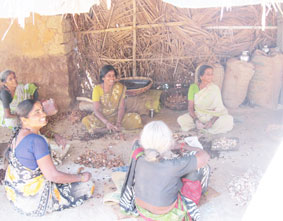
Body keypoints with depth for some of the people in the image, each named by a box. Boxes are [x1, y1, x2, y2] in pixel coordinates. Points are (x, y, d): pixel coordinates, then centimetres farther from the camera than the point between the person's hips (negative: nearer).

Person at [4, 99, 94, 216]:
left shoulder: (18, 134, -3)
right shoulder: (37, 140, -31)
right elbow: (53, 176, -29)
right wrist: (81, 177, -14)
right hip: (33, 201, -9)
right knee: (87, 185, 1)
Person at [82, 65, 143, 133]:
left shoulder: (120, 87, -8)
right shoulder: (97, 89, -13)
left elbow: (121, 108, -9)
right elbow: (96, 110, -19)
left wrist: (118, 122, -26)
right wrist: (107, 123, -35)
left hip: (116, 117, 2)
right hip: (101, 117, -1)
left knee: (136, 118, -21)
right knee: (86, 120, -32)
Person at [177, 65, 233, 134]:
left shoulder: (215, 88, -7)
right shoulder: (193, 87, -6)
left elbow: (219, 109, -9)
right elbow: (190, 107, -8)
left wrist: (212, 121, -27)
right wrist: (196, 120, -26)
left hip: (212, 116, 1)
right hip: (197, 116, -1)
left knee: (228, 121, -28)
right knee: (181, 120, -28)